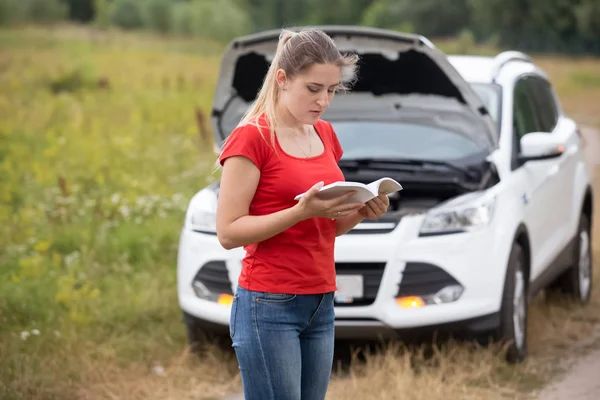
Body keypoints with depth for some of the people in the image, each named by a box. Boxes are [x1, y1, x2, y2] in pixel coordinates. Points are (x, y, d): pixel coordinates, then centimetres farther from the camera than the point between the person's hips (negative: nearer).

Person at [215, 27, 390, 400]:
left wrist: (360, 211, -1)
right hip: (269, 305, -7)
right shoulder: (251, 138, -11)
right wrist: (301, 211, -24)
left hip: (321, 303, 7)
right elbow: (229, 232, -14)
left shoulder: (325, 134, 12)